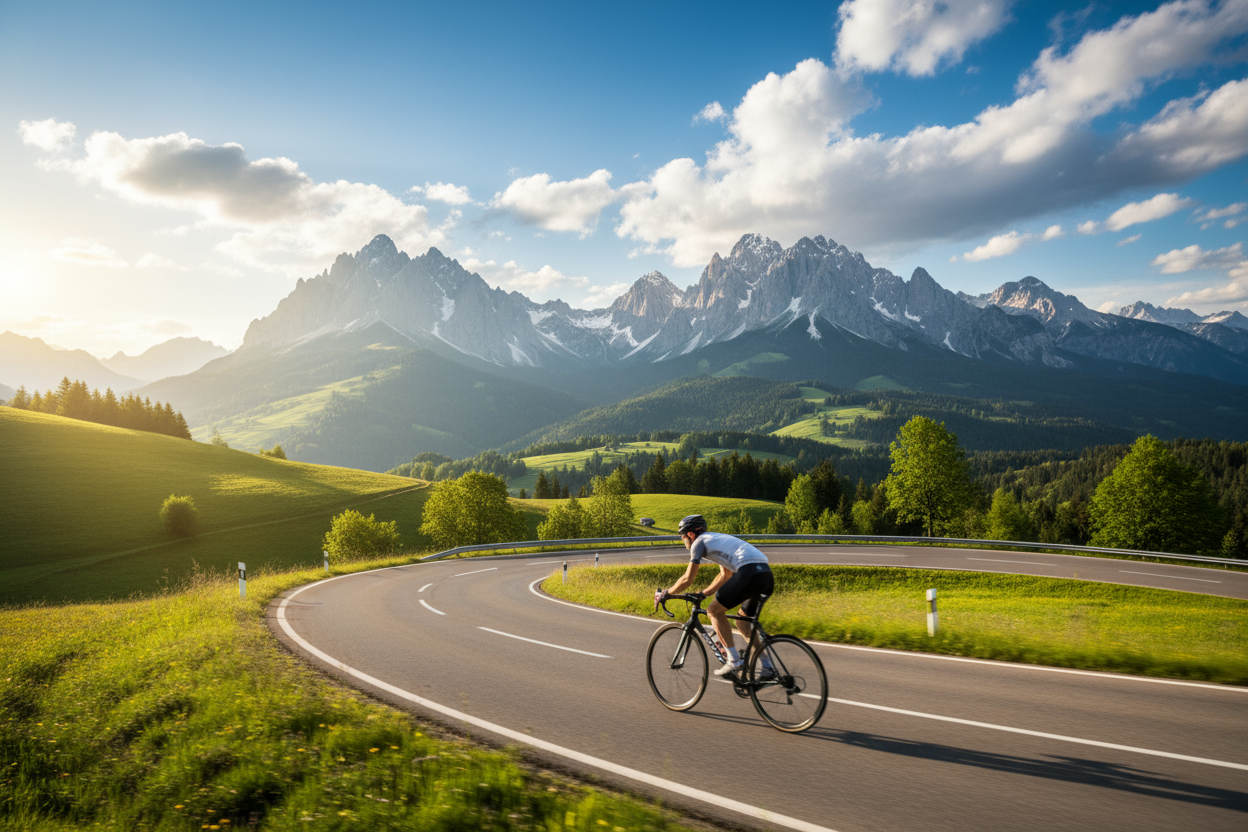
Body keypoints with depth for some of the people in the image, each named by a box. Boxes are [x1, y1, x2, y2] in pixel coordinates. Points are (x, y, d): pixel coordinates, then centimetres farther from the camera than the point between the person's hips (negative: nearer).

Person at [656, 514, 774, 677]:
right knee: (743, 624, 24)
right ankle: (767, 667, 18)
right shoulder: (717, 538, 32)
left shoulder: (699, 542, 7)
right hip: (767, 576, 9)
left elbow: (687, 579, 4)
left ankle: (734, 660, 2)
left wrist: (665, 593, 17)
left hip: (749, 573, -9)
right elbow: (725, 575, 39)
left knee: (714, 611, 7)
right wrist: (703, 593, 43)